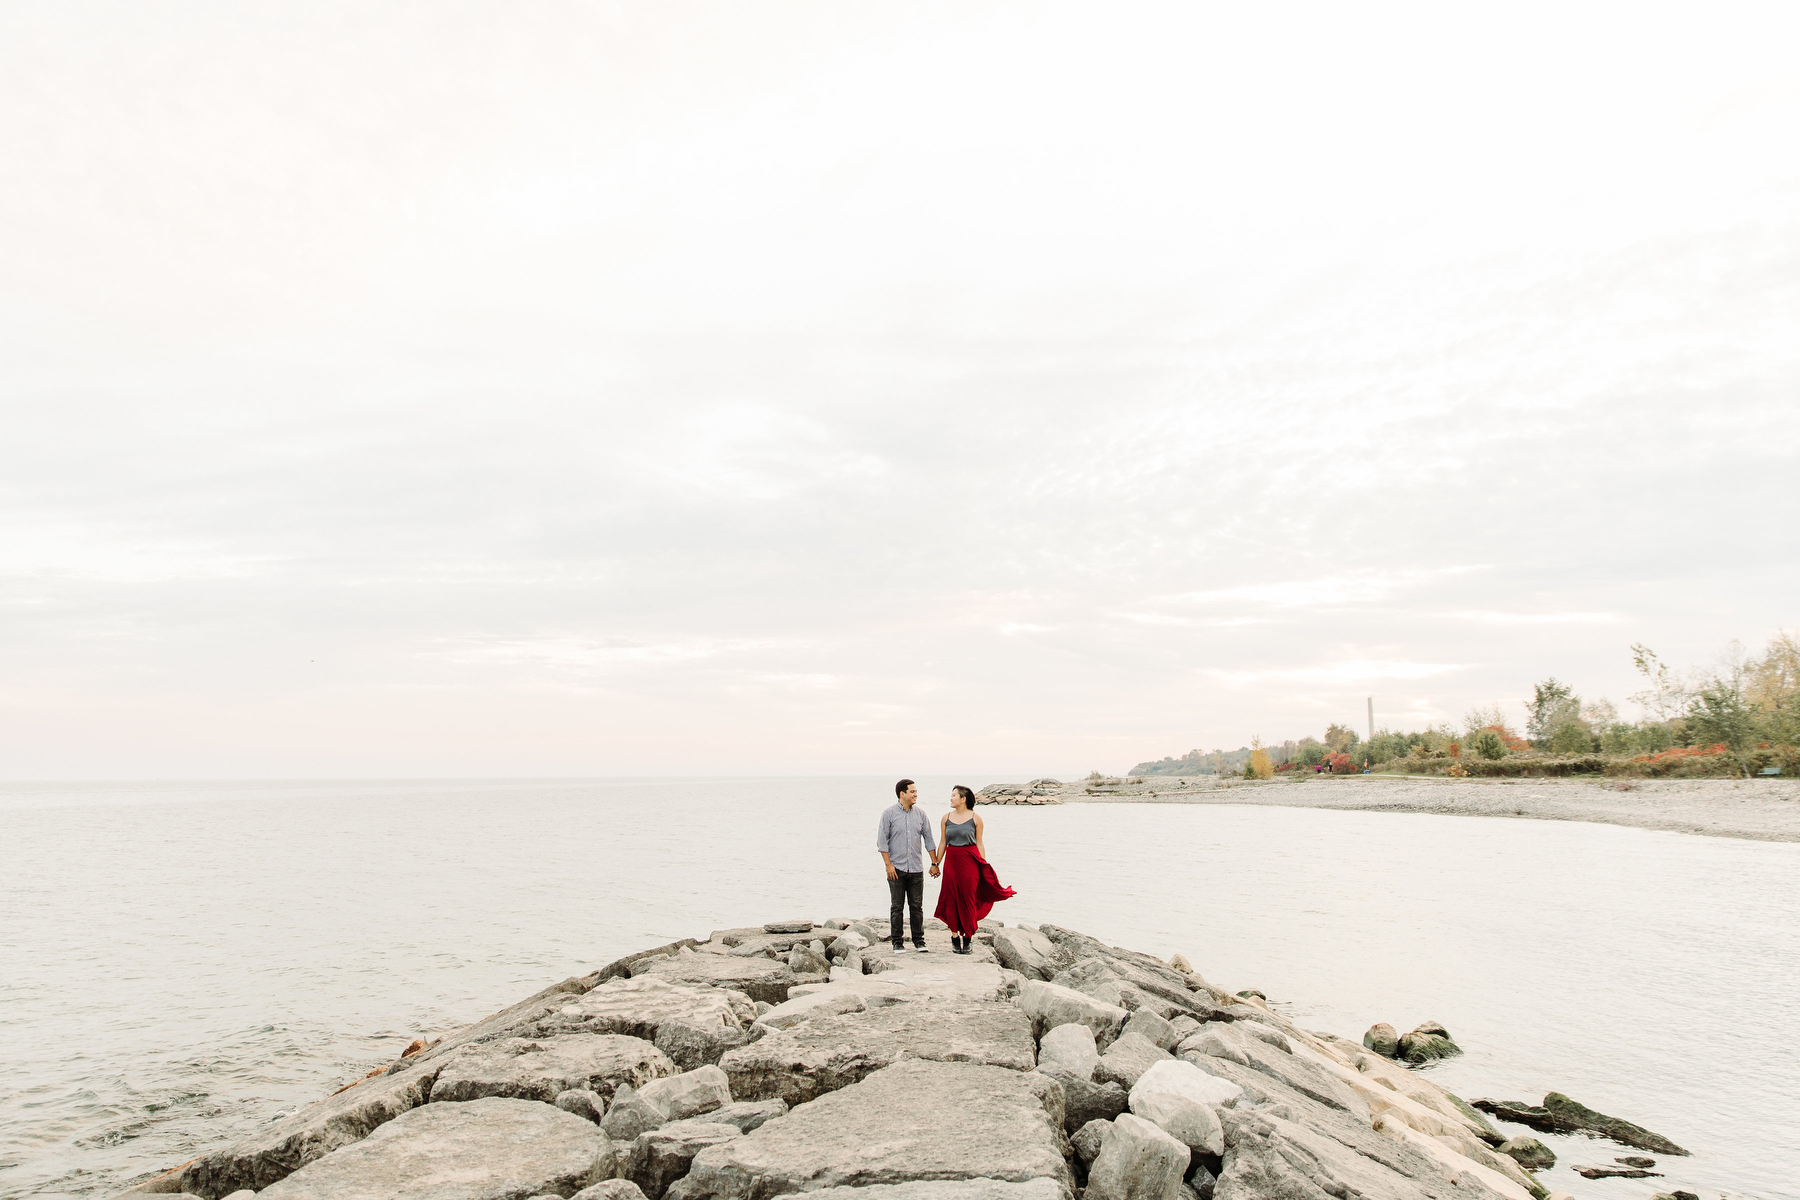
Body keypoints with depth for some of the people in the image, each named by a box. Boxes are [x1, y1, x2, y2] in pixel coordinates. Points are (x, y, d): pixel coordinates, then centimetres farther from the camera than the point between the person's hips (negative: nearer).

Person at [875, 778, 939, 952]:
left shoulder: (920, 814, 8)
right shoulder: (889, 813, -3)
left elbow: (929, 839, 12)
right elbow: (882, 841, -5)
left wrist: (934, 863, 8)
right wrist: (888, 865, -12)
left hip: (916, 868, 3)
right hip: (896, 868, -3)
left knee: (917, 906, 5)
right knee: (897, 907, 2)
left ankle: (919, 940, 14)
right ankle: (897, 942, 10)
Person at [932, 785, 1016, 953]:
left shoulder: (975, 818, -1)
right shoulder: (946, 818, 6)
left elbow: (979, 844, 2)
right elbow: (943, 843, 11)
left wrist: (985, 865, -1)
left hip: (970, 860, -2)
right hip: (951, 861, 2)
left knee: (968, 898, -1)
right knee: (952, 898, 3)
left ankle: (968, 936, 11)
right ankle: (955, 936, 13)